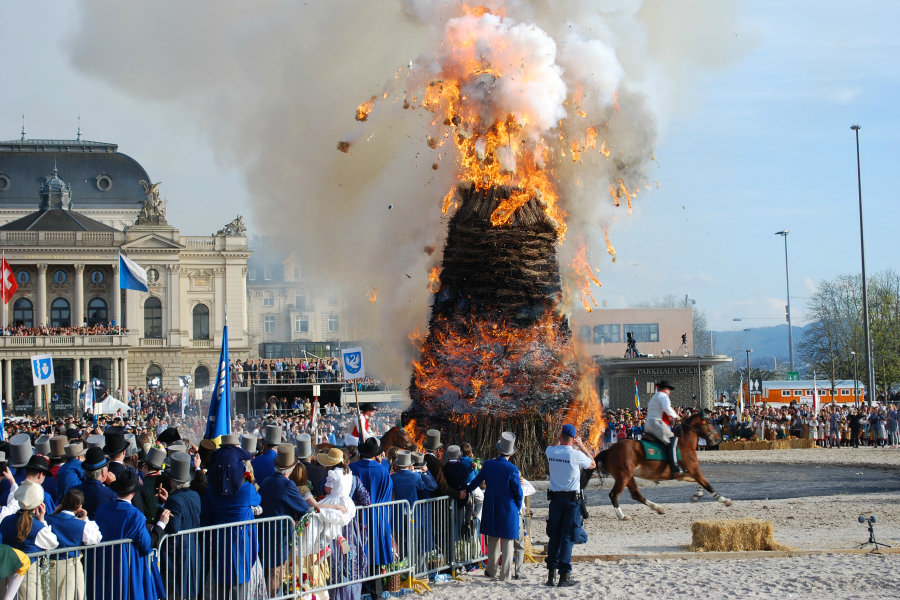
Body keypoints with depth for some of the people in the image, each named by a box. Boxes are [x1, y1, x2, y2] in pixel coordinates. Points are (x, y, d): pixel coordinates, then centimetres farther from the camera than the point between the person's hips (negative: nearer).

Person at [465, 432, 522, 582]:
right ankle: (505, 574, 1)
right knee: (507, 541, 3)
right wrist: (518, 506, 8)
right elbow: (518, 491, -10)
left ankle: (492, 570, 28)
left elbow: (477, 481, 8)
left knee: (493, 538, 18)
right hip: (508, 508, -4)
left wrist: (466, 491, 27)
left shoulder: (488, 464, -5)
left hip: (491, 508, 4)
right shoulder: (511, 469, -15)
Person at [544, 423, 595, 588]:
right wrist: (581, 446, 14)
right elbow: (592, 464, 8)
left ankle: (551, 574, 10)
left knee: (554, 536, 11)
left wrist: (559, 438, 25)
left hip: (555, 498, 4)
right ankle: (565, 575, -5)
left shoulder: (551, 452, -1)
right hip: (572, 499, -4)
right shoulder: (576, 455, -12)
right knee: (567, 537, -2)